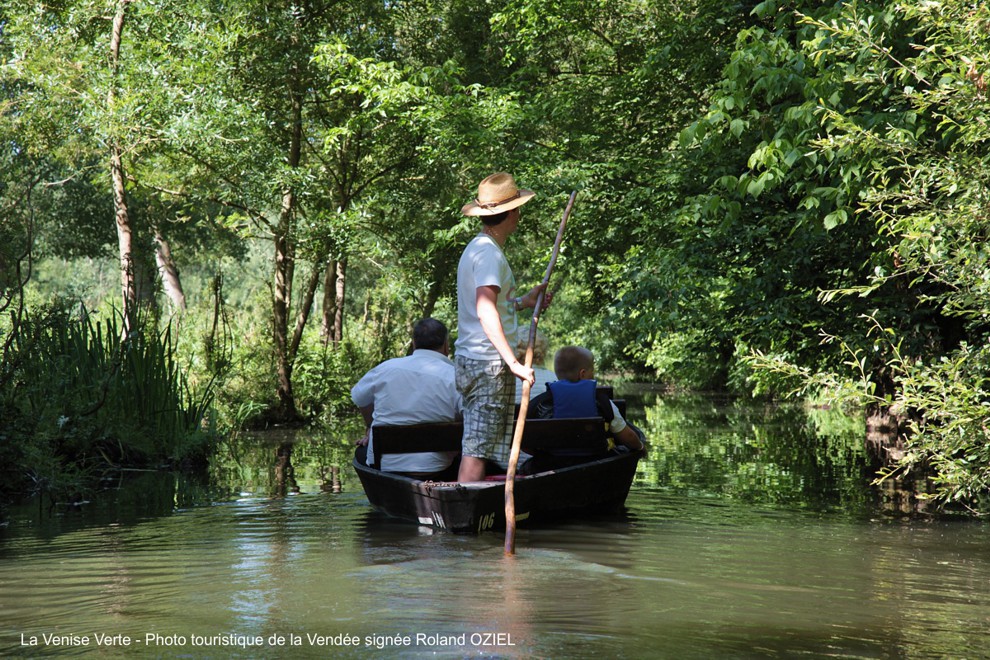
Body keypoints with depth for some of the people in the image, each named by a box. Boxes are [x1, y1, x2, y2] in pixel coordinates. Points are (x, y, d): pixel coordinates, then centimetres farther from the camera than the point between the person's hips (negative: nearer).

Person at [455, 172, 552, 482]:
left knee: (478, 449, 13)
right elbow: (485, 310, -26)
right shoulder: (489, 253, -14)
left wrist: (522, 302, 19)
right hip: (488, 365, -10)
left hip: (469, 360, 10)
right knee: (477, 455, -11)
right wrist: (513, 362, -28)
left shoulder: (476, 247, 18)